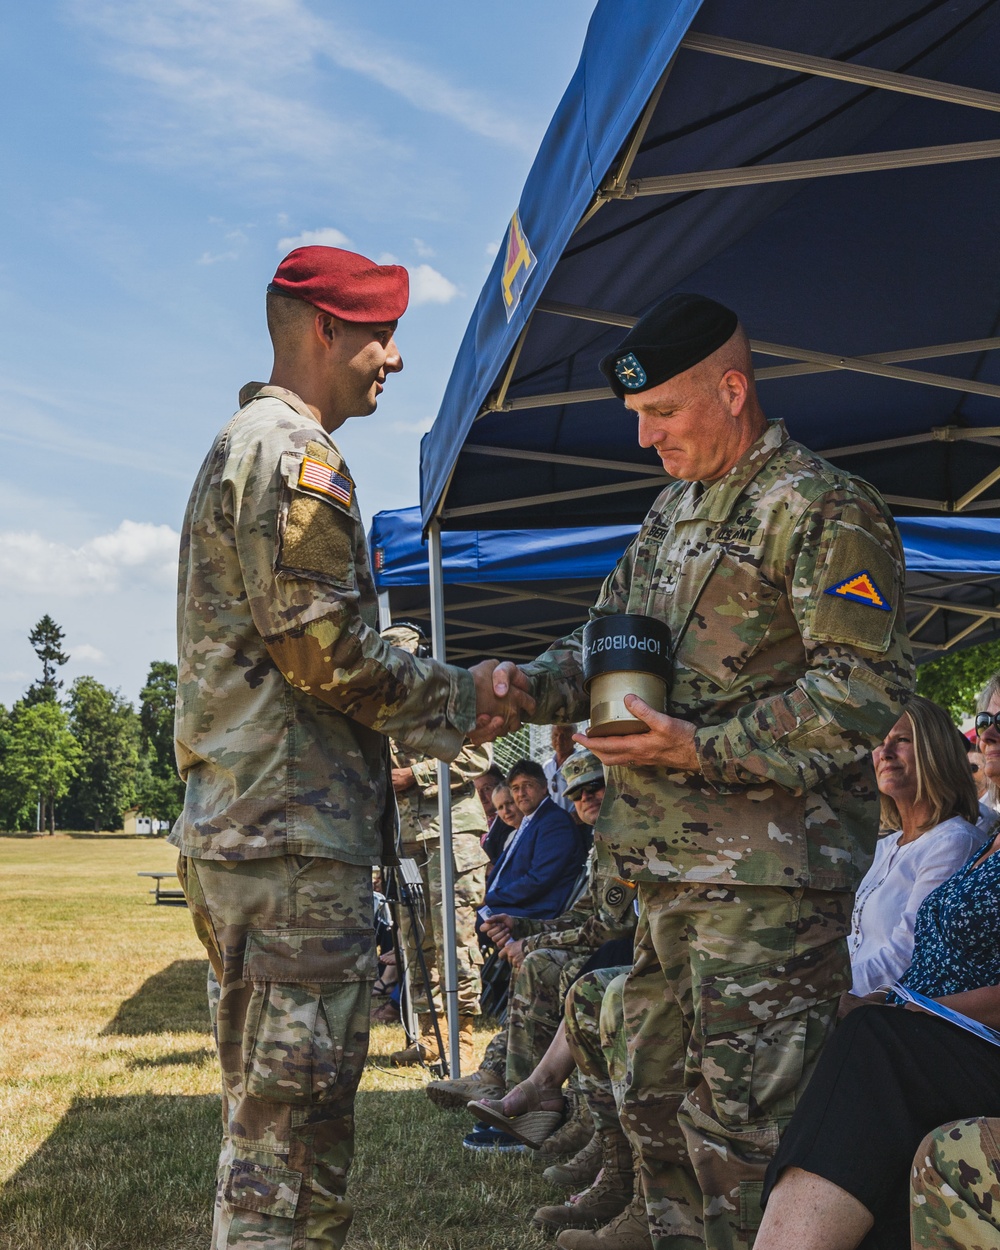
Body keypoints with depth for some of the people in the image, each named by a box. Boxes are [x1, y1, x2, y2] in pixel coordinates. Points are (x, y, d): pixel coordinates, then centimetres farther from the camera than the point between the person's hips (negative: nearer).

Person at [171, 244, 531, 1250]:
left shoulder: (243, 448, 23)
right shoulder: (292, 452, -10)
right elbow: (327, 652, -18)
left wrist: (447, 717, 16)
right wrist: (463, 698, -4)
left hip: (242, 824, 11)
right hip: (293, 834, -11)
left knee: (283, 1118, 17)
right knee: (284, 1128, -6)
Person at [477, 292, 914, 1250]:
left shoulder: (820, 508, -10)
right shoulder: (673, 511, 18)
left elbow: (868, 686, -16)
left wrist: (708, 749, -23)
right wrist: (538, 683, 2)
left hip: (768, 879, -9)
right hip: (673, 868, 9)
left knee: (740, 1128, -6)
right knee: (657, 1103, 17)